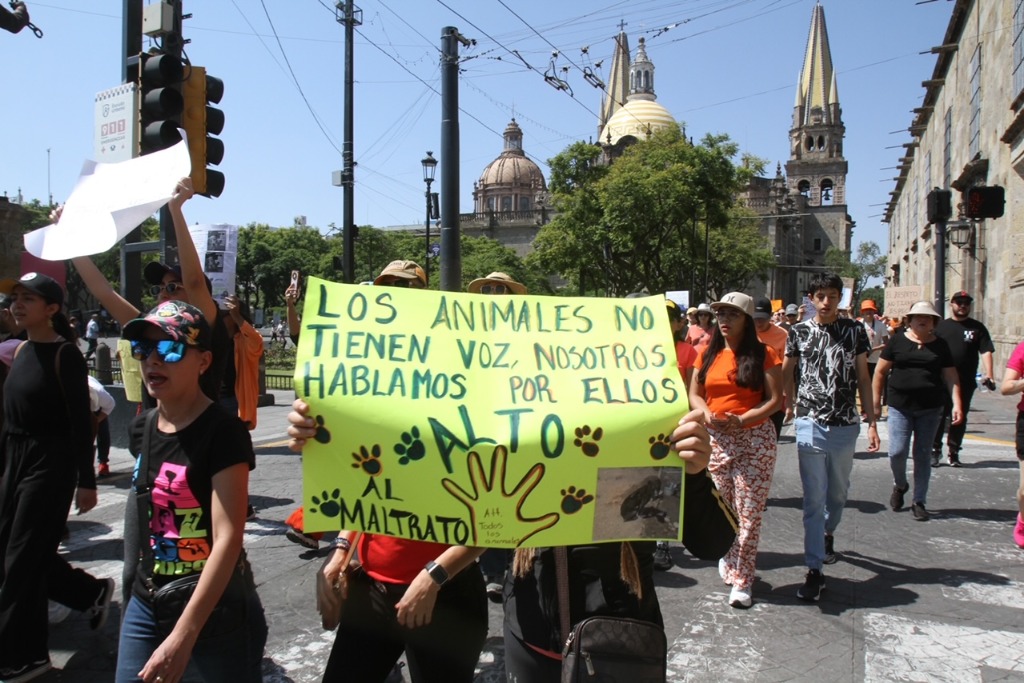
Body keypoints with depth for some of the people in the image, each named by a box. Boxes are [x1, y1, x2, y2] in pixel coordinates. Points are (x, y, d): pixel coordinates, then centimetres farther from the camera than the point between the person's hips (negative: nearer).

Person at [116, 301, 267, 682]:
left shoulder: (223, 432, -19)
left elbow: (228, 540, -23)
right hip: (146, 604, 6)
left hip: (217, 610, -6)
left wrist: (183, 635, -26)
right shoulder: (142, 428, 3)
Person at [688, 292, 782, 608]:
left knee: (749, 513, -2)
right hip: (714, 439, 4)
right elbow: (694, 394, 11)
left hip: (755, 439, -4)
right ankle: (730, 560, 32)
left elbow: (775, 400, -7)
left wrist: (741, 420, -20)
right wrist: (706, 413, -10)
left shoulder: (763, 354, -4)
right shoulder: (708, 354, 9)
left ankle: (742, 580, 9)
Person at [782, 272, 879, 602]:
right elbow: (786, 372, 11)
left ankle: (828, 533, 48)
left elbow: (863, 378, 5)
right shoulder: (799, 332, 1)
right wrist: (788, 403, 0)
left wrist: (872, 422, 2)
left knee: (838, 492, 18)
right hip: (810, 425, -2)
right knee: (814, 499, -3)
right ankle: (814, 571, 0)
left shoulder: (855, 331, 3)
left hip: (846, 426, 2)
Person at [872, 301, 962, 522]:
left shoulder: (940, 345, 6)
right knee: (897, 452, -7)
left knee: (922, 455, 6)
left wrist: (957, 404, -6)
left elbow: (951, 377, 6)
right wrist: (876, 402, 1)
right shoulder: (897, 341, 1)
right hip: (900, 406, -1)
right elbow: (880, 372, 4)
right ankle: (900, 485, 24)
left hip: (930, 408, 1)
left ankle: (919, 502, 17)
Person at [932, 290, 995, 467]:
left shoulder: (977, 328, 5)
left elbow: (986, 351, -3)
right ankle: (935, 450, 8)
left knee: (960, 418, 8)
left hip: (966, 382, 0)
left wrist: (988, 374, -16)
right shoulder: (941, 326, 7)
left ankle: (954, 452, 18)